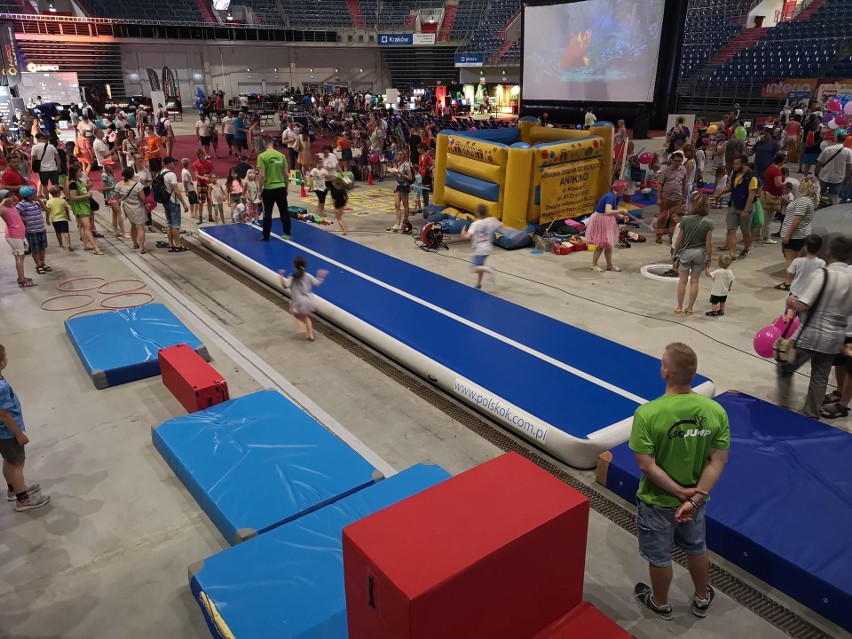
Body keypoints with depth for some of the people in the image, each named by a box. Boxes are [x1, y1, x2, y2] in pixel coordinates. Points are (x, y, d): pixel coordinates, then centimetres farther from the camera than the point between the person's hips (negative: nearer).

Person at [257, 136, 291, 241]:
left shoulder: (262, 156, -10)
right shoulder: (281, 155, 2)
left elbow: (262, 176, -13)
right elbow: (286, 174, 6)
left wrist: (260, 190, -4)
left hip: (269, 189, -3)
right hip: (281, 188, 3)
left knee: (267, 213, 6)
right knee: (284, 212, 12)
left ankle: (266, 236, 12)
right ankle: (287, 234, 19)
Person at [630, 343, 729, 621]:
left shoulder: (648, 413, -29)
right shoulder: (716, 411, -16)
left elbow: (646, 466, -26)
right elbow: (718, 461, -13)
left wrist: (679, 492, -14)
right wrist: (695, 498, -12)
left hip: (658, 501, -4)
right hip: (695, 498, 4)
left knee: (659, 556, 22)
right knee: (697, 548, 30)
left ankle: (660, 603, 46)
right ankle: (702, 599, 53)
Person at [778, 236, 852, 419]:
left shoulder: (823, 274, -18)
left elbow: (801, 306, -23)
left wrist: (791, 300, -4)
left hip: (809, 336, -6)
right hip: (834, 339, 6)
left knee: (784, 368, 13)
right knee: (820, 378, 18)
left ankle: (783, 408, 14)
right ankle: (811, 415, 28)